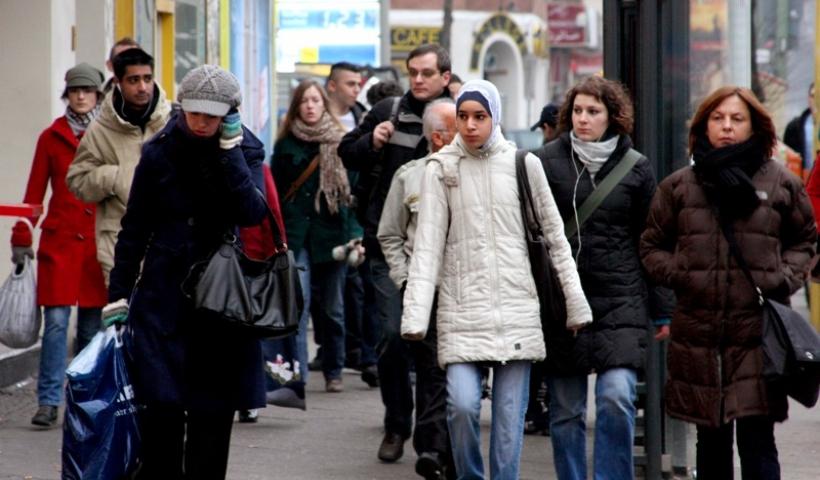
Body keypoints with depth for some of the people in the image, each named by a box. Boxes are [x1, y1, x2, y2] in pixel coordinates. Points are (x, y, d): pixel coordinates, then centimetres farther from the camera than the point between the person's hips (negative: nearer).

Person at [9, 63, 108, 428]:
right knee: (56, 320, -9)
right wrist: (21, 238, 0)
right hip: (60, 238, -1)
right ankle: (49, 402, -8)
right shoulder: (52, 137, 7)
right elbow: (35, 192, 7)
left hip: (101, 240, 1)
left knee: (92, 325, 3)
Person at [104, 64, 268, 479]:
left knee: (212, 411, 3)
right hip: (164, 294, 0)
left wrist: (230, 149, -15)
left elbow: (253, 212, -15)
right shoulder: (160, 152, 1)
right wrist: (118, 296, 5)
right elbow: (134, 229, 7)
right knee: (161, 406, -5)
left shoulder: (246, 150, 2)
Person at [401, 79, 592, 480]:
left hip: (516, 305, 1)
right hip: (461, 309, -1)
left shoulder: (522, 164, 5)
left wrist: (576, 304, 8)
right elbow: (428, 245, -2)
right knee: (462, 403, -15)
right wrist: (415, 314, -10)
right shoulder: (441, 169, 2)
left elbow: (555, 236, 9)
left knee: (510, 414, 0)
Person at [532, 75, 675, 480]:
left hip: (620, 302, 0)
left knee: (616, 397, -14)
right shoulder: (546, 162, 3)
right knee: (565, 411, 4)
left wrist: (662, 309, 7)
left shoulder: (635, 169, 6)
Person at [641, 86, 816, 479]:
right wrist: (678, 276, -3)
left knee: (757, 442, -6)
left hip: (759, 332, -2)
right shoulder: (679, 186, 7)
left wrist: (784, 280, -2)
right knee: (711, 441, 11)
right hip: (699, 333, 2)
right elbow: (652, 245, 15)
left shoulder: (781, 183, 5)